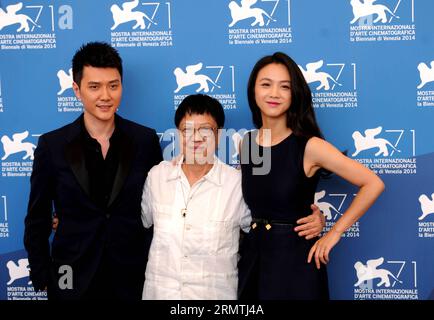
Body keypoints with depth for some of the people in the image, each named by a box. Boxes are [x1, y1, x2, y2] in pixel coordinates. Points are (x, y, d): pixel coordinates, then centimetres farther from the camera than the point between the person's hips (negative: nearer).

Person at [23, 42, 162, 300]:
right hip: (73, 280, 0)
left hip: (134, 278, 1)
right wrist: (42, 278, -1)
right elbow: (37, 219, 2)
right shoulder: (52, 145, -4)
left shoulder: (146, 140, -2)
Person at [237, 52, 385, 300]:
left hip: (295, 260, -5)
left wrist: (334, 233, -13)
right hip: (253, 257, 5)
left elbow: (373, 184, -16)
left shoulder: (309, 147, -14)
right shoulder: (245, 144, 1)